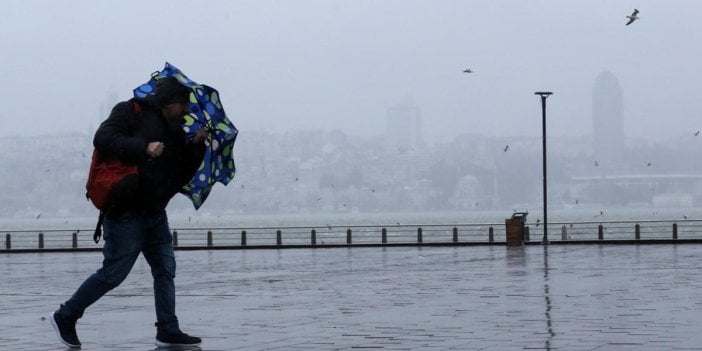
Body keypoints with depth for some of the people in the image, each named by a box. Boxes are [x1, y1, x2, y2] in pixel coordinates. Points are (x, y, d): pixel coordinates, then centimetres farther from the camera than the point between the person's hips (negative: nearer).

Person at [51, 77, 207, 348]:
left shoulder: (175, 131, 16)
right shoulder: (132, 112, -6)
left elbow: (182, 175, 14)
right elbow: (103, 139, -21)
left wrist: (196, 145, 1)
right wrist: (144, 147, -28)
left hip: (155, 213, 8)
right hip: (126, 211, -8)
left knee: (165, 270, 6)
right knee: (113, 272, -4)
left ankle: (168, 331, 11)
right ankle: (66, 316, 11)